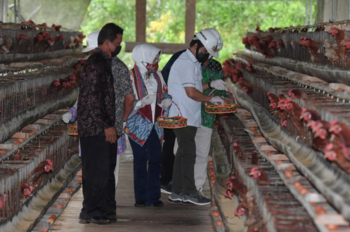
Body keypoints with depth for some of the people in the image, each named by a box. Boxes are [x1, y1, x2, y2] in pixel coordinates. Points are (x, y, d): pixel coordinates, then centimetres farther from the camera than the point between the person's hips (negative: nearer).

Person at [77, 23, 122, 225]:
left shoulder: (104, 61, 16)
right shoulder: (96, 63, -16)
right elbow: (93, 98, -21)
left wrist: (111, 124, 20)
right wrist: (107, 126, -19)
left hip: (103, 127, 10)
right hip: (95, 127, -10)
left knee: (107, 169, 14)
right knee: (97, 171, -5)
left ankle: (106, 208, 21)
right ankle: (91, 212, 1)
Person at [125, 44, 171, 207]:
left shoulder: (157, 75, 9)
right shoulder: (131, 76, -11)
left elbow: (164, 93, 21)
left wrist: (166, 100, -1)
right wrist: (143, 102, -26)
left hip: (154, 125, 6)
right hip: (138, 126, -6)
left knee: (155, 160, 5)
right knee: (140, 160, 0)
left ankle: (154, 197, 12)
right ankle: (141, 198, 7)